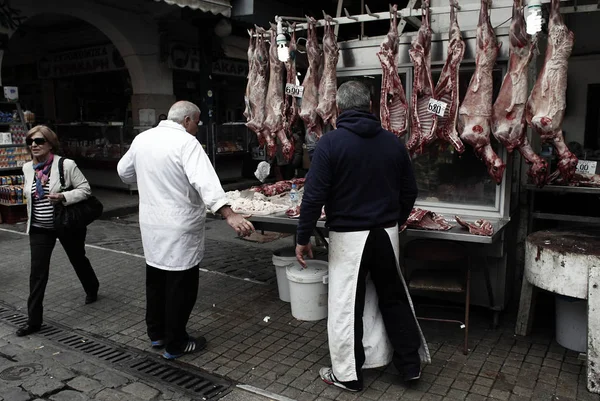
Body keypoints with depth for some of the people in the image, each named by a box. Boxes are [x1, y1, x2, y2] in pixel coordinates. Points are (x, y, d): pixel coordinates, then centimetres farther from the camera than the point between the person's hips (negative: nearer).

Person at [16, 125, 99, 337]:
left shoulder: (66, 165, -17)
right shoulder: (27, 168, 0)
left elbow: (85, 188, -15)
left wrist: (63, 197, -28)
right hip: (39, 229, 3)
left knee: (78, 260, 18)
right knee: (37, 272, -3)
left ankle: (92, 290, 47)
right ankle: (34, 320, 3)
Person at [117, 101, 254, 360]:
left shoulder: (142, 139, 6)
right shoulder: (186, 142, -16)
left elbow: (124, 172, 20)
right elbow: (204, 181, -30)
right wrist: (229, 215, -38)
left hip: (151, 225, 8)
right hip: (179, 229, -8)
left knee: (156, 279, 21)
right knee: (181, 285, 5)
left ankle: (156, 334, 36)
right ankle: (175, 344, 17)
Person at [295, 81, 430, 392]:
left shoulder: (330, 142, -11)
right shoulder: (393, 142, 3)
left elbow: (314, 196, -14)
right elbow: (409, 191, 9)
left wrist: (303, 238, -4)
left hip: (348, 237, -4)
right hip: (386, 233, 5)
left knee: (346, 305, 8)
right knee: (394, 298, 18)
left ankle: (347, 374, 21)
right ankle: (411, 365, 29)